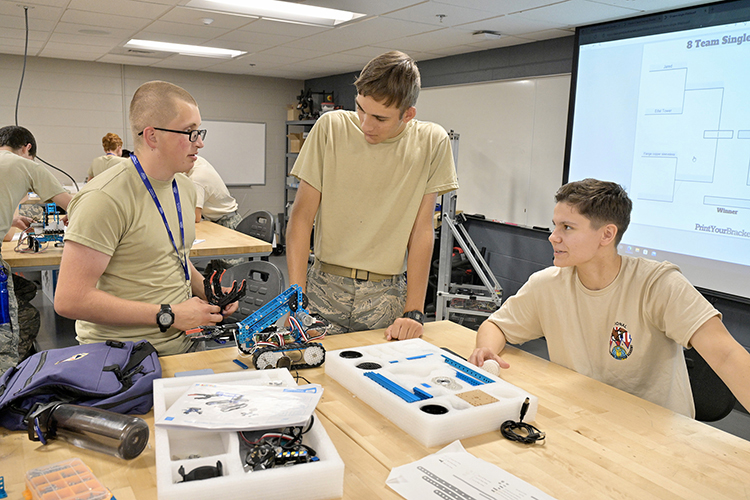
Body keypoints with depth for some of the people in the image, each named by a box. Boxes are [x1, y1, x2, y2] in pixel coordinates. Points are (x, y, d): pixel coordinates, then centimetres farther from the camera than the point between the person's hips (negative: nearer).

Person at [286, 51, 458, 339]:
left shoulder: (432, 142, -3)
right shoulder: (331, 127, -5)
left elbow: (421, 230, -2)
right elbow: (302, 215, -4)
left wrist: (414, 312, -8)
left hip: (387, 294, 0)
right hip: (325, 286, 0)